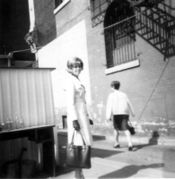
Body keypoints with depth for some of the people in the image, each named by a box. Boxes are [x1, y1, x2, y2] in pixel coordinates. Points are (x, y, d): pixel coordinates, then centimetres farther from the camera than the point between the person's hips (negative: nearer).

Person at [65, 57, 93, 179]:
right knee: (79, 145, -5)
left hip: (82, 115, 9)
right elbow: (70, 102, -18)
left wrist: (87, 117, 21)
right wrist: (74, 119, -23)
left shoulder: (77, 81, 19)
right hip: (76, 115, -9)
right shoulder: (71, 81, -9)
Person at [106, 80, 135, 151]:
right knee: (126, 129, -3)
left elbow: (109, 105, -7)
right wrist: (132, 113, 30)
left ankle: (117, 143, 26)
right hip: (125, 113, 2)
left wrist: (108, 116, -12)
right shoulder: (124, 94, 15)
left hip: (116, 114, -2)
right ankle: (130, 144, -18)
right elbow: (129, 104, 18)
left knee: (116, 128, 17)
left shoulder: (111, 95, 3)